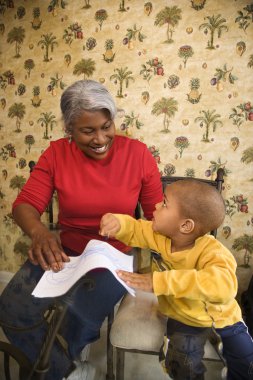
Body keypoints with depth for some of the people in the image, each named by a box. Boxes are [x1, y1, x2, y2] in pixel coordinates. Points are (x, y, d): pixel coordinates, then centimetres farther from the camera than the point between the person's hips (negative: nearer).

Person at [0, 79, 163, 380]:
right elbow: (25, 204, -8)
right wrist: (39, 231, -31)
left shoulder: (137, 154, -9)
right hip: (65, 251, 2)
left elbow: (157, 214, -3)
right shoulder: (56, 153, -5)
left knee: (79, 315, -23)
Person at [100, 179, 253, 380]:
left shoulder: (212, 251, -33)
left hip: (222, 317, -1)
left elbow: (223, 286, -52)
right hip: (185, 318, 2)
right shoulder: (158, 235, -16)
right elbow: (134, 230, 1)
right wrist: (118, 223, -25)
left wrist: (159, 281, -57)